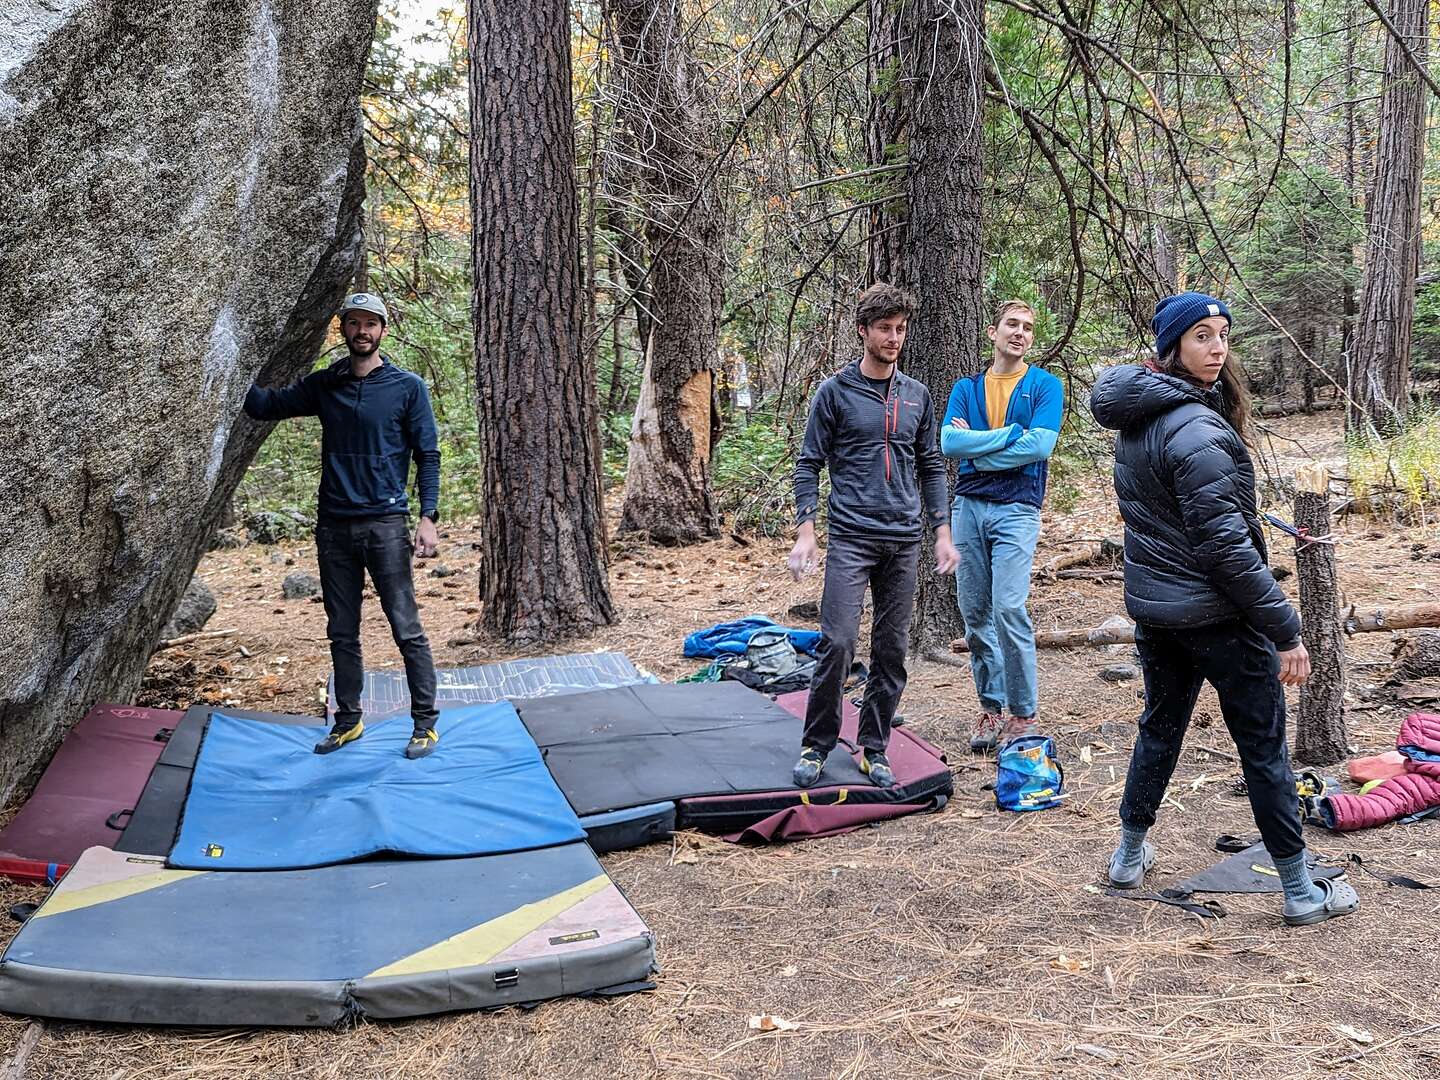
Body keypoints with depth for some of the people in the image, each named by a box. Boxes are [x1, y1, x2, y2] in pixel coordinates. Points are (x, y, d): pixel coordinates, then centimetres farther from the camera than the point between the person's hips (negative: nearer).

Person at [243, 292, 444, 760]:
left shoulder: (407, 387, 0)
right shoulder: (323, 385, 10)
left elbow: (427, 455, -1)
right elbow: (267, 405, 11)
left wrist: (428, 517, -10)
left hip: (385, 524, -4)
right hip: (334, 527, 4)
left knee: (406, 629, -6)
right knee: (342, 633, 11)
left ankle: (426, 723, 3)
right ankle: (348, 720, 23)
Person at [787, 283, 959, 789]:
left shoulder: (916, 396, 11)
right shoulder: (835, 391, 0)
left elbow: (931, 467, 16)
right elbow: (809, 464, 0)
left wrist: (942, 532, 9)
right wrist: (805, 532, -9)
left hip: (905, 541, 4)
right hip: (851, 537, -4)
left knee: (892, 651, 6)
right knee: (837, 642, -11)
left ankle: (874, 750, 17)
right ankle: (815, 746, 4)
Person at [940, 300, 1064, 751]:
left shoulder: (1045, 385, 4)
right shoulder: (966, 389, 12)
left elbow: (1040, 445, -11)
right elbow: (948, 443, -3)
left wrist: (974, 448, -7)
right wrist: (1010, 433, -9)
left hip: (1016, 509, -4)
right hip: (967, 506, 4)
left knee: (1009, 610, -12)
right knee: (975, 613, 6)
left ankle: (1023, 713, 0)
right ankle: (990, 707, 18)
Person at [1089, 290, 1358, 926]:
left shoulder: (1136, 422, 6)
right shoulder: (1196, 430, -22)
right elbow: (1225, 545, -24)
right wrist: (1286, 631, -18)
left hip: (1150, 605, 8)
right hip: (1215, 612, -8)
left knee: (1160, 725, 21)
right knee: (1263, 743, 3)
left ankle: (1130, 856, 32)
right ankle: (1301, 892, 13)